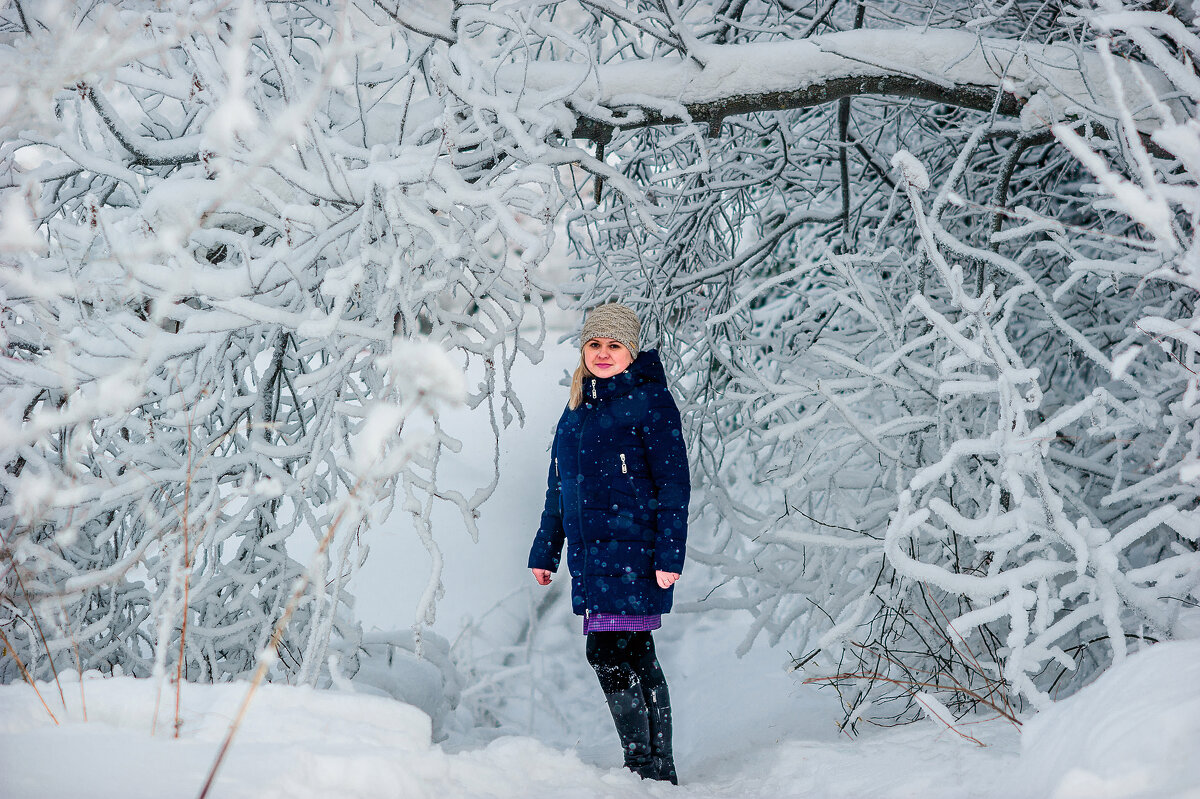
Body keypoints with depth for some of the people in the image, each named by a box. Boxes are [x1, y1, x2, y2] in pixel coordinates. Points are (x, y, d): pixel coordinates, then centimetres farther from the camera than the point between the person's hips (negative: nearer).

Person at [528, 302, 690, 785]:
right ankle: (660, 770, 16)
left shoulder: (649, 400, -6)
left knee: (608, 653, -11)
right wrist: (545, 549, 20)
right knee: (634, 658, 10)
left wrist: (669, 555, -15)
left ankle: (644, 767, -2)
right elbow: (559, 486, 22)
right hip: (591, 552, 7)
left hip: (632, 550, -7)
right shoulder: (579, 405, 16)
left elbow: (674, 483, -9)